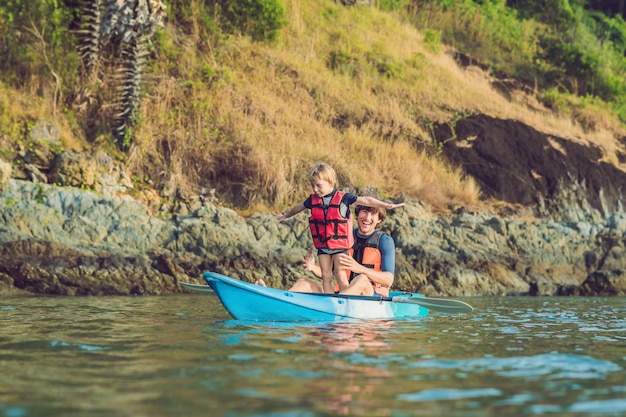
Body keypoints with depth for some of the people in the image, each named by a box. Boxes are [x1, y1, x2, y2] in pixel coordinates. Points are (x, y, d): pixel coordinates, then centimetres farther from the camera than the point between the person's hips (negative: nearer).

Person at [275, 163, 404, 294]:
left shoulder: (343, 198, -9)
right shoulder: (313, 199, 4)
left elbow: (365, 201, -12)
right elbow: (299, 207, 23)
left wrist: (386, 205, -18)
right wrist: (285, 216, 39)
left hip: (339, 244, -4)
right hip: (322, 245, 4)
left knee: (340, 276, -6)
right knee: (326, 276, 5)